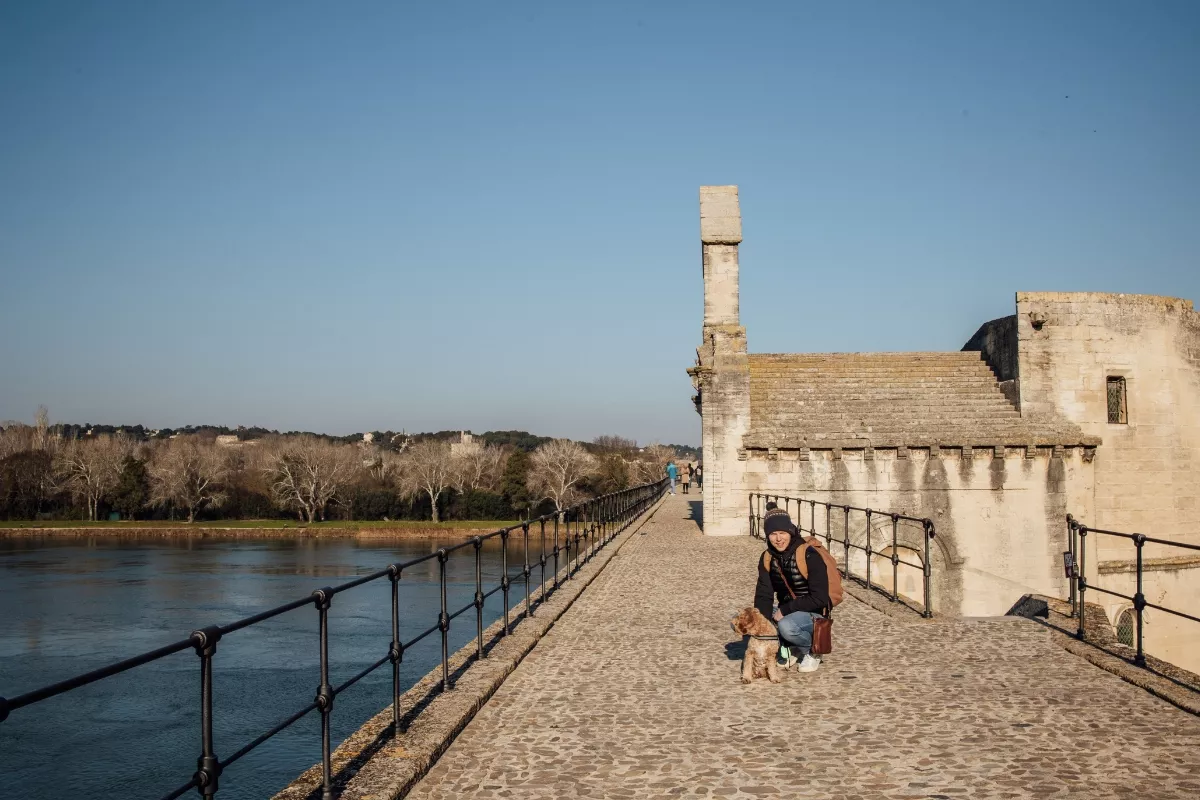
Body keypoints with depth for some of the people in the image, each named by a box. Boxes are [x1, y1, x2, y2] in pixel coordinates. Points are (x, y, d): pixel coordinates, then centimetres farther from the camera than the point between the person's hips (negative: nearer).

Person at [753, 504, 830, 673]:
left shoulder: (809, 556, -20)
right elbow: (764, 595, -4)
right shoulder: (767, 558, -2)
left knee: (786, 626, -38)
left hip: (813, 613, -6)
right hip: (785, 611, 6)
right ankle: (788, 648, 3)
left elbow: (819, 598, -21)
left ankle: (812, 651, -4)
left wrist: (785, 610, -22)